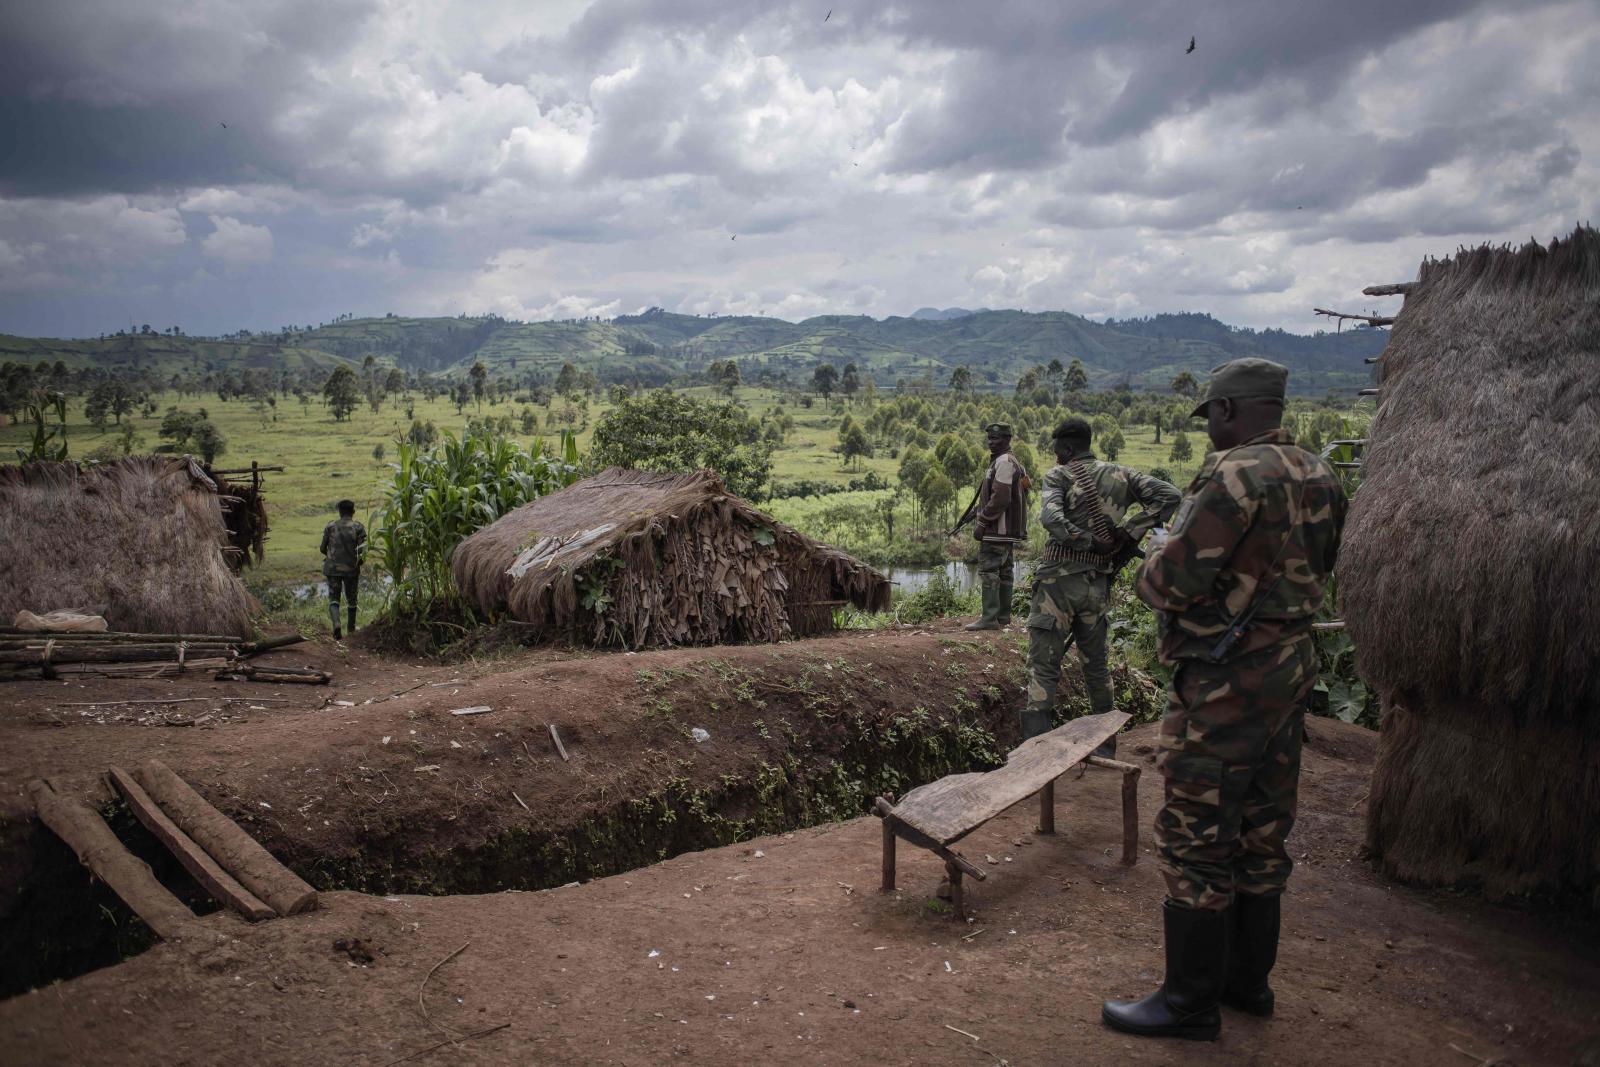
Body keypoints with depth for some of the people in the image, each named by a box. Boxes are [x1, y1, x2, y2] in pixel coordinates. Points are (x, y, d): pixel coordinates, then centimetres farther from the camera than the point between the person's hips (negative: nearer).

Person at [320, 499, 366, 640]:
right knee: (351, 598, 17)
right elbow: (362, 550, -11)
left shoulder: (330, 526, 0)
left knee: (333, 598, 5)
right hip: (352, 569, 0)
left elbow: (323, 548, 3)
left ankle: (336, 624, -20)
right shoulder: (358, 528, -4)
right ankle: (351, 627, 27)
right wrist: (360, 561, 10)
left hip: (333, 568, 0)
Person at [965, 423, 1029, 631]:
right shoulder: (1013, 462, 19)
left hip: (997, 530, -11)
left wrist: (981, 522, -15)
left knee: (988, 572, -9)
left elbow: (1000, 499, -22)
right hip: (1009, 532, 11)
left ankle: (989, 618, -10)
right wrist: (982, 519, 17)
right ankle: (1003, 616, 19)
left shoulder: (1004, 462, -14)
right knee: (1004, 573, 13)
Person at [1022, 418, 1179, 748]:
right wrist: (1130, 534, -3)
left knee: (1042, 666, -2)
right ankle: (1105, 744, 27)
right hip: (1097, 585, 5)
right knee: (1095, 665, 18)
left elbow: (1050, 518, -23)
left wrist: (1089, 542, -12)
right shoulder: (1120, 475, 9)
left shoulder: (1059, 475, -5)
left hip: (1059, 581, -5)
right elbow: (1168, 495, -1)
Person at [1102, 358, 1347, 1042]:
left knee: (1197, 838, 1)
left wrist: (1150, 572, 0)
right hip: (1289, 669, 9)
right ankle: (1248, 980, 32)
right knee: (1260, 831, 18)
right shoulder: (1319, 479, 8)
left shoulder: (1238, 475, -20)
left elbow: (1173, 580, -22)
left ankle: (1190, 1002, 13)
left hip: (1226, 683, -9)